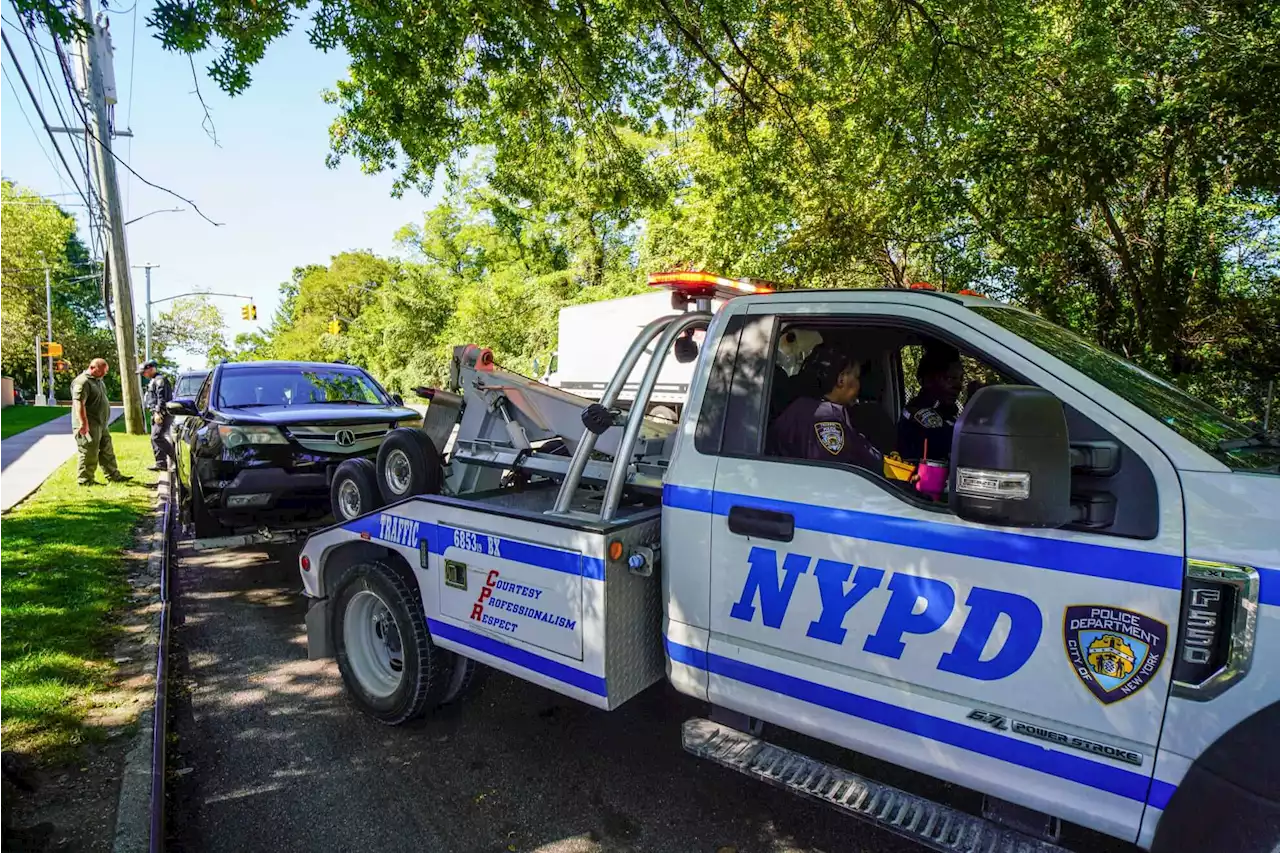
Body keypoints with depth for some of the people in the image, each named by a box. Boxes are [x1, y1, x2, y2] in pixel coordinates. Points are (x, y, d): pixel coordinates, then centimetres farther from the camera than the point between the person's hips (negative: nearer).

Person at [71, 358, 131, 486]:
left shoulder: (98, 380, 15)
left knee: (107, 452, 14)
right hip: (88, 426, -10)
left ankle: (114, 476, 21)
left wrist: (104, 422, 25)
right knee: (89, 454, -3)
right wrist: (84, 424, -30)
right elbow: (79, 403, -25)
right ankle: (85, 480, 6)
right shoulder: (82, 382, -17)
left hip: (101, 425, 10)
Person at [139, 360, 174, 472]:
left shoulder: (160, 379, -10)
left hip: (163, 414, -11)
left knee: (157, 437, -16)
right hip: (157, 414, 11)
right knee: (155, 438, 10)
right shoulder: (153, 381, 24)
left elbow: (162, 398, -19)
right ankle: (161, 463, 12)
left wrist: (158, 412, -23)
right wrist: (156, 413, 21)